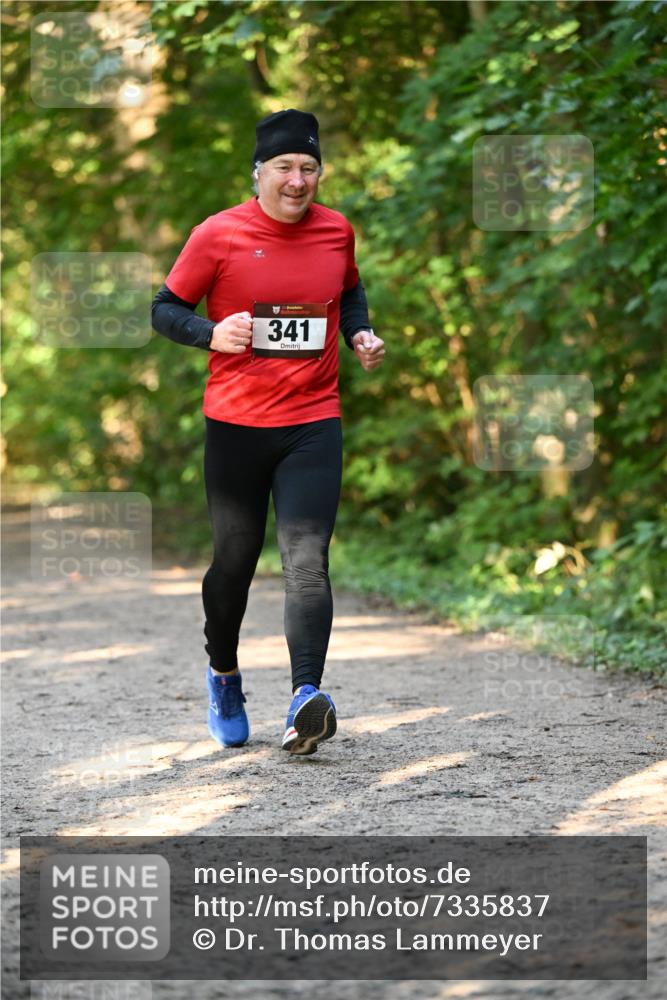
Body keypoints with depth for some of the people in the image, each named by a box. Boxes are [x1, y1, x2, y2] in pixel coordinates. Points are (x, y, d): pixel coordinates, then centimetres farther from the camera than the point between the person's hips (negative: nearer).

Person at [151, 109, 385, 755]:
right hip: (235, 423, -1)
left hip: (313, 423, 1)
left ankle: (305, 701, -24)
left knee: (307, 562, -14)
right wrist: (211, 334, -18)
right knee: (234, 561, 9)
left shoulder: (336, 231, 6)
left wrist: (361, 335, 7)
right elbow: (165, 310, 2)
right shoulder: (218, 235, -4)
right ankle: (223, 673, 35)